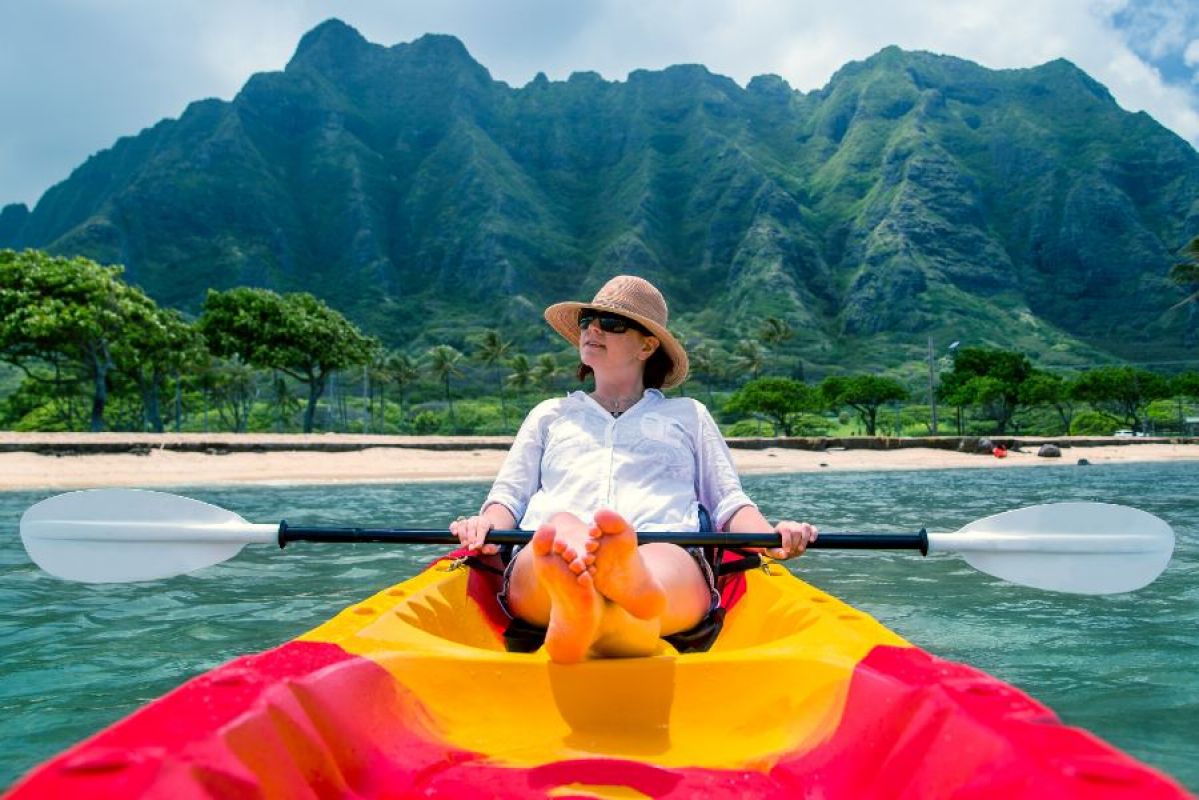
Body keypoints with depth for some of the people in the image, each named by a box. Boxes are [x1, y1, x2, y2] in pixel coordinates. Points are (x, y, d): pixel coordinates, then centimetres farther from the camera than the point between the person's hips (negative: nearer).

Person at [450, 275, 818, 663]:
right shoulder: (550, 414, 34)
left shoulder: (687, 414, 32)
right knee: (560, 530, -39)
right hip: (542, 557, 1)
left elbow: (728, 502, 23)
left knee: (661, 564, -41)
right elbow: (508, 495, 23)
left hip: (670, 551, 0)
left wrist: (770, 535, 0)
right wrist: (488, 524, -2)